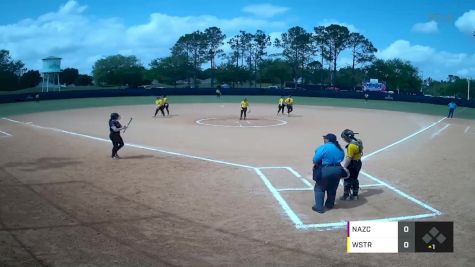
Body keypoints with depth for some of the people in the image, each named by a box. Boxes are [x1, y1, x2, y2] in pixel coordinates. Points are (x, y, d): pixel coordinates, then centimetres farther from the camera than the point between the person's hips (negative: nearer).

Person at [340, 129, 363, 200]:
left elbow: (349, 158, -25)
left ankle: (346, 196, 10)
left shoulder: (351, 146, -24)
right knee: (354, 179, 20)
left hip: (352, 164, -10)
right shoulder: (358, 142, 5)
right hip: (358, 162, 10)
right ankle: (355, 195, 30)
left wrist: (343, 167, -20)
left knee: (347, 179, 3)